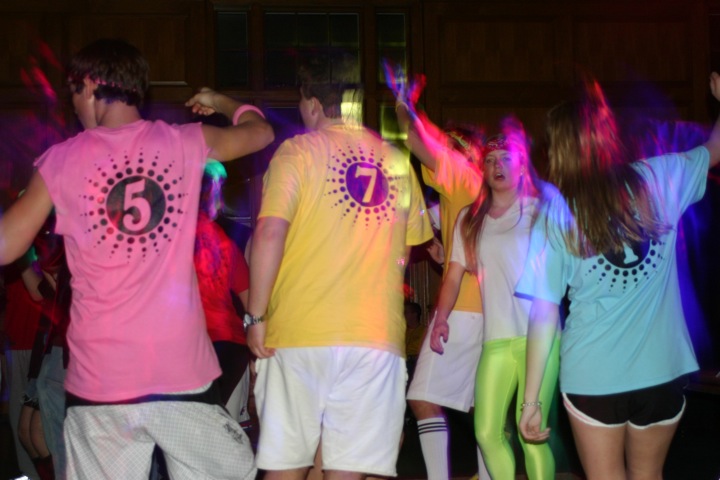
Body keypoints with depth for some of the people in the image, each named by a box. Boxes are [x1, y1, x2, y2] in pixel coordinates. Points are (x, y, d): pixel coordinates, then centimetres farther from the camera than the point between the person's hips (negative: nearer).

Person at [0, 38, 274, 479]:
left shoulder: (61, 161, 0)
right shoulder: (183, 144, 2)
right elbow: (261, 131, 19)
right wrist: (222, 103, 39)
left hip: (97, 378, 0)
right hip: (181, 369, 0)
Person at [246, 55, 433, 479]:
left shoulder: (297, 152, -1)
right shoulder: (397, 162, 11)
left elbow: (270, 234, -11)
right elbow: (406, 249, 13)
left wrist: (256, 316, -5)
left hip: (300, 333, -2)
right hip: (378, 335, 3)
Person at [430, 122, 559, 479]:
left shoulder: (538, 212, 7)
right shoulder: (470, 219, 16)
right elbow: (454, 274, 13)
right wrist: (441, 319, -2)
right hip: (496, 340, 3)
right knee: (487, 433, -1)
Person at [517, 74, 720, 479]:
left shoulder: (556, 217, -7)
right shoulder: (658, 180, -4)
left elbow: (544, 314, -9)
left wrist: (531, 399, -3)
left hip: (592, 375, -2)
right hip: (662, 368, 2)